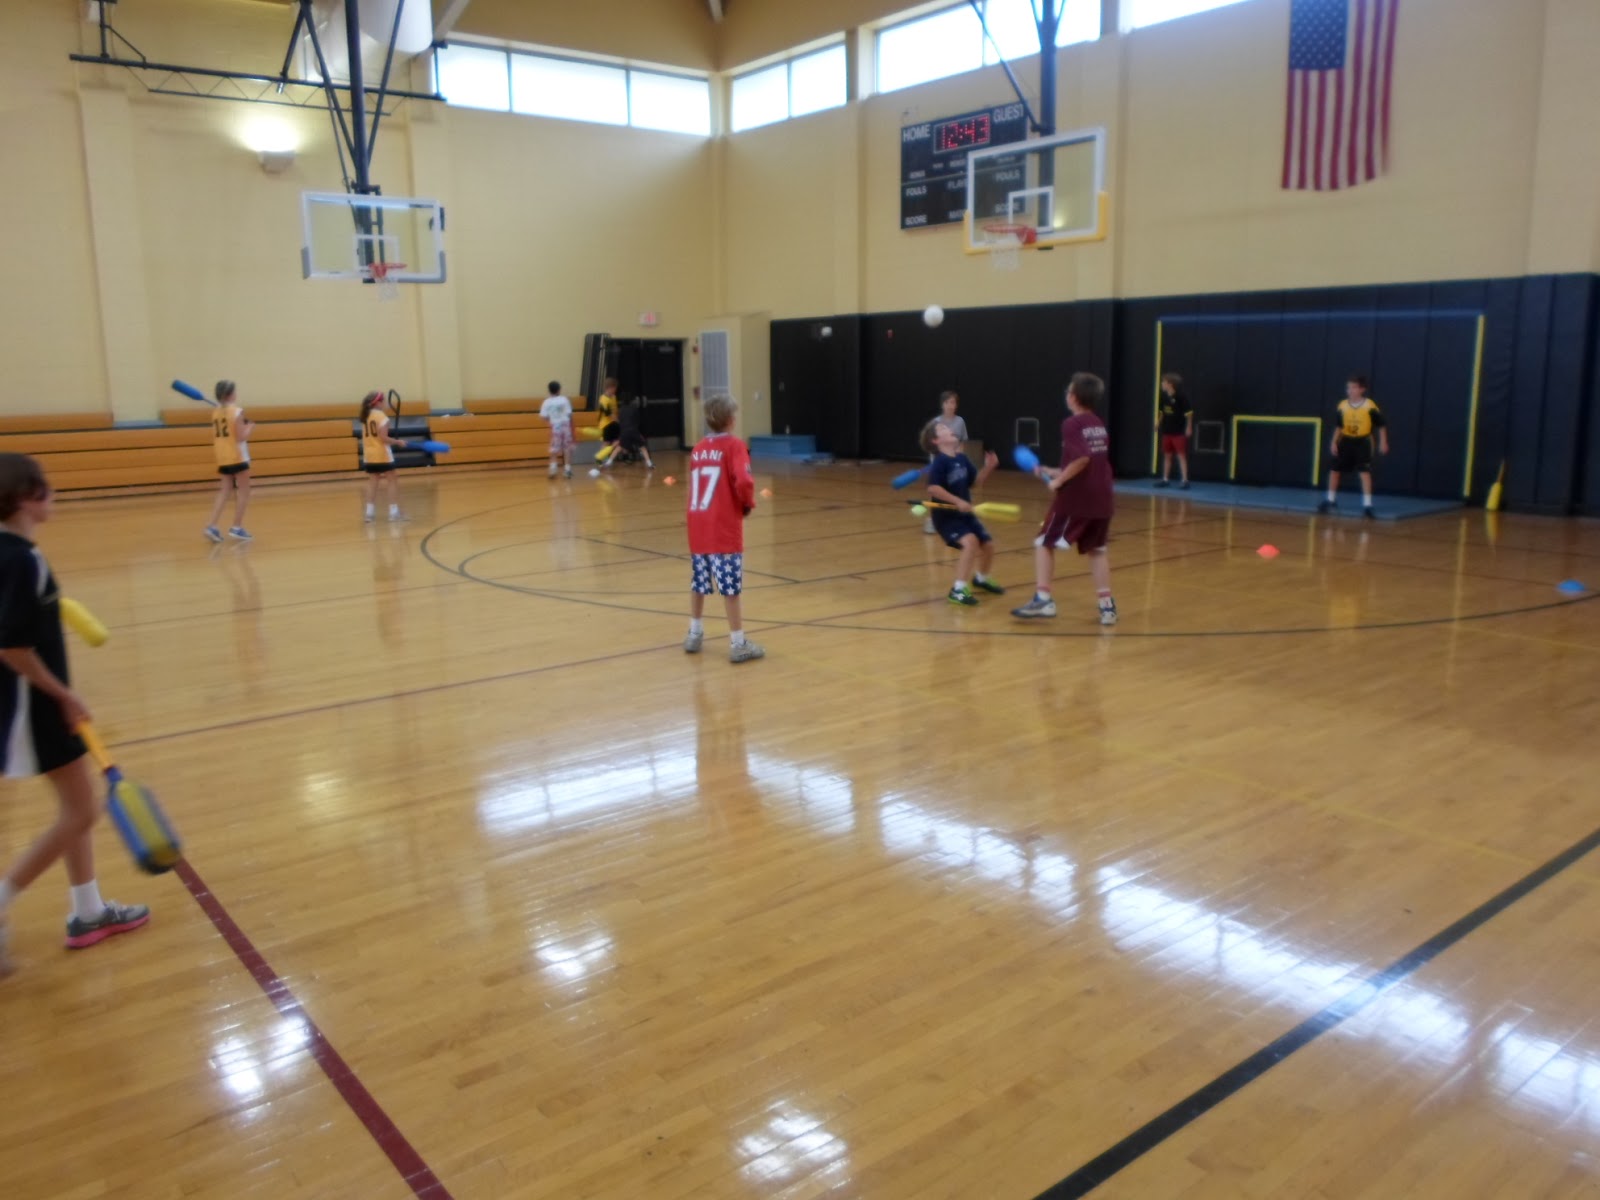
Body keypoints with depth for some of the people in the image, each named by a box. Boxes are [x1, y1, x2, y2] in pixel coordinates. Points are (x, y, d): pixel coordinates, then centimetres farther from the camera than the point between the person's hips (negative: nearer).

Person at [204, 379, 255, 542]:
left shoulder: (215, 413, 8)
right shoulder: (237, 412, -12)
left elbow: (214, 439, 12)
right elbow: (241, 437, -15)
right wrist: (249, 427, 0)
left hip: (223, 459, 7)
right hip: (238, 457, -6)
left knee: (224, 492, 9)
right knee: (243, 492, 4)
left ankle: (212, 525, -2)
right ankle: (237, 527, 3)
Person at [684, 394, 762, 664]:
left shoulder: (698, 448, 12)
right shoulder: (734, 445, -8)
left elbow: (694, 484, 11)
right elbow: (743, 481, -21)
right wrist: (748, 504, -3)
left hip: (698, 527, 6)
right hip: (724, 528, -6)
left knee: (699, 582, 18)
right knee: (731, 586, -2)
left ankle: (695, 634, 30)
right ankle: (738, 644, 2)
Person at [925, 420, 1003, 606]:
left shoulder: (962, 459, 5)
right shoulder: (940, 462, -18)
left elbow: (974, 482, 14)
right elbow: (933, 488, -29)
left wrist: (988, 468, -2)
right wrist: (957, 501, -32)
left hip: (964, 514, 8)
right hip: (945, 515, -8)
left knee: (988, 544, 11)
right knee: (970, 542, -28)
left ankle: (981, 578, 41)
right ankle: (958, 590, -21)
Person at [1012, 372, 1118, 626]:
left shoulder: (1072, 424, -12)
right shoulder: (1099, 425, 13)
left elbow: (1082, 458, -26)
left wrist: (1059, 481, -15)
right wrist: (1056, 472, 21)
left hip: (1075, 498, -7)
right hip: (1101, 500, 7)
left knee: (1044, 544, 6)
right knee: (1096, 550, 18)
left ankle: (1043, 599, -2)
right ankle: (1106, 605, 14)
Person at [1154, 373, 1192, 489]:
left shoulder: (1181, 397, -15)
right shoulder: (1164, 397, 4)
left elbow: (1189, 413, -12)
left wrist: (1189, 427, -14)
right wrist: (1158, 423, 11)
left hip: (1179, 431, -7)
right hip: (1167, 431, 7)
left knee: (1181, 455, -5)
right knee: (1167, 456, 13)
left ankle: (1185, 480, -5)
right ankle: (1165, 479, 22)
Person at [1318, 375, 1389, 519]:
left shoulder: (1369, 406, -14)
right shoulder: (1342, 405, -5)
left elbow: (1382, 424, -6)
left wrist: (1383, 442, -9)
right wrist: (1334, 442, -1)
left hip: (1362, 442, -4)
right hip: (1346, 441, 4)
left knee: (1365, 473, -12)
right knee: (1334, 470, 9)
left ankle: (1367, 506, -9)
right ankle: (1331, 500, 28)